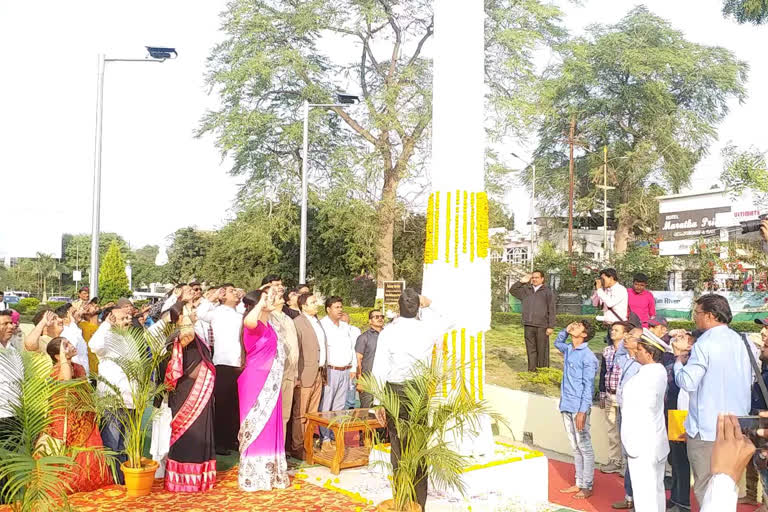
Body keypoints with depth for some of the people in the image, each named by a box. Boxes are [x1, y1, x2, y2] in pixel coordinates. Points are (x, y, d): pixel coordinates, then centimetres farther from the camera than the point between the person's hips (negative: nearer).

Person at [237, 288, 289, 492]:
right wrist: (262, 302, -33)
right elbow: (248, 321, -43)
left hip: (269, 383, 9)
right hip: (256, 381, -9)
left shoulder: (267, 325, 10)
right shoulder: (255, 326, -18)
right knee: (257, 426, 0)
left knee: (269, 426, 15)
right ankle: (254, 477, 12)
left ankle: (268, 473, 27)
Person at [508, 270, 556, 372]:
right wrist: (522, 281, 7)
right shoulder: (526, 290, 14)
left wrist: (551, 326, -9)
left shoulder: (547, 291, 1)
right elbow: (512, 290, 19)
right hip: (528, 326, 4)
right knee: (530, 350, 8)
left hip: (541, 326, -4)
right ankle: (531, 371, 14)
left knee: (542, 351, 1)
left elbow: (551, 310, -2)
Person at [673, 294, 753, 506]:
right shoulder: (740, 341, 6)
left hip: (707, 427, -8)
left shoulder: (704, 344, -17)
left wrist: (680, 359, -2)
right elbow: (750, 379, 18)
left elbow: (687, 382, -19)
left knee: (706, 488, 3)